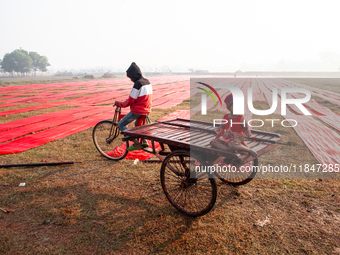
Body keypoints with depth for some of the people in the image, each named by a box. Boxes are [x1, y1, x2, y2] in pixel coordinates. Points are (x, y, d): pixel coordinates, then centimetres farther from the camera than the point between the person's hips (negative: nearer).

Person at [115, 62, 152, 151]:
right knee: (137, 124, 34)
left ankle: (136, 143, -4)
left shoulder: (137, 84, -19)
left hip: (137, 110, -9)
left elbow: (130, 101, -18)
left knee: (121, 124, 3)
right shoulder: (147, 82, 8)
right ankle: (144, 141, 19)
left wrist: (119, 104, -2)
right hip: (147, 110, 9)